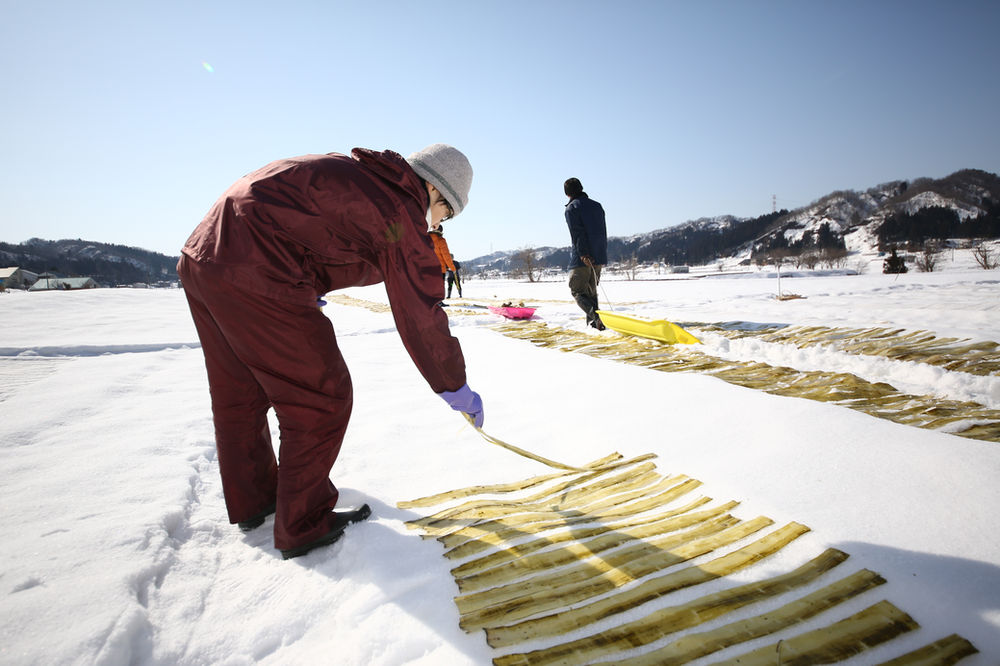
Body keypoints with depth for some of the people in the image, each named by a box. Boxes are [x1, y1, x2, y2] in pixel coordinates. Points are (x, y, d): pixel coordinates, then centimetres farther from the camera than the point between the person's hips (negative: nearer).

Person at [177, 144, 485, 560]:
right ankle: (303, 526, 16)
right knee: (321, 398, 2)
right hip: (255, 278, -10)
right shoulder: (400, 210, -6)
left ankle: (251, 501, 41)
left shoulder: (349, 172, 20)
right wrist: (455, 388, 6)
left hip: (201, 255, 11)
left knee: (239, 392, 22)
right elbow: (421, 315, -5)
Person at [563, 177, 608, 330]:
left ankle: (596, 315, -22)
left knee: (577, 290, -1)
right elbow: (603, 232, 17)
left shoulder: (572, 208, -3)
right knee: (591, 291, 16)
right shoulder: (597, 205, 17)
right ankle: (593, 323, 13)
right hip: (599, 256, 7)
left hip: (582, 258, -7)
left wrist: (583, 254, -22)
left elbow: (576, 233, -16)